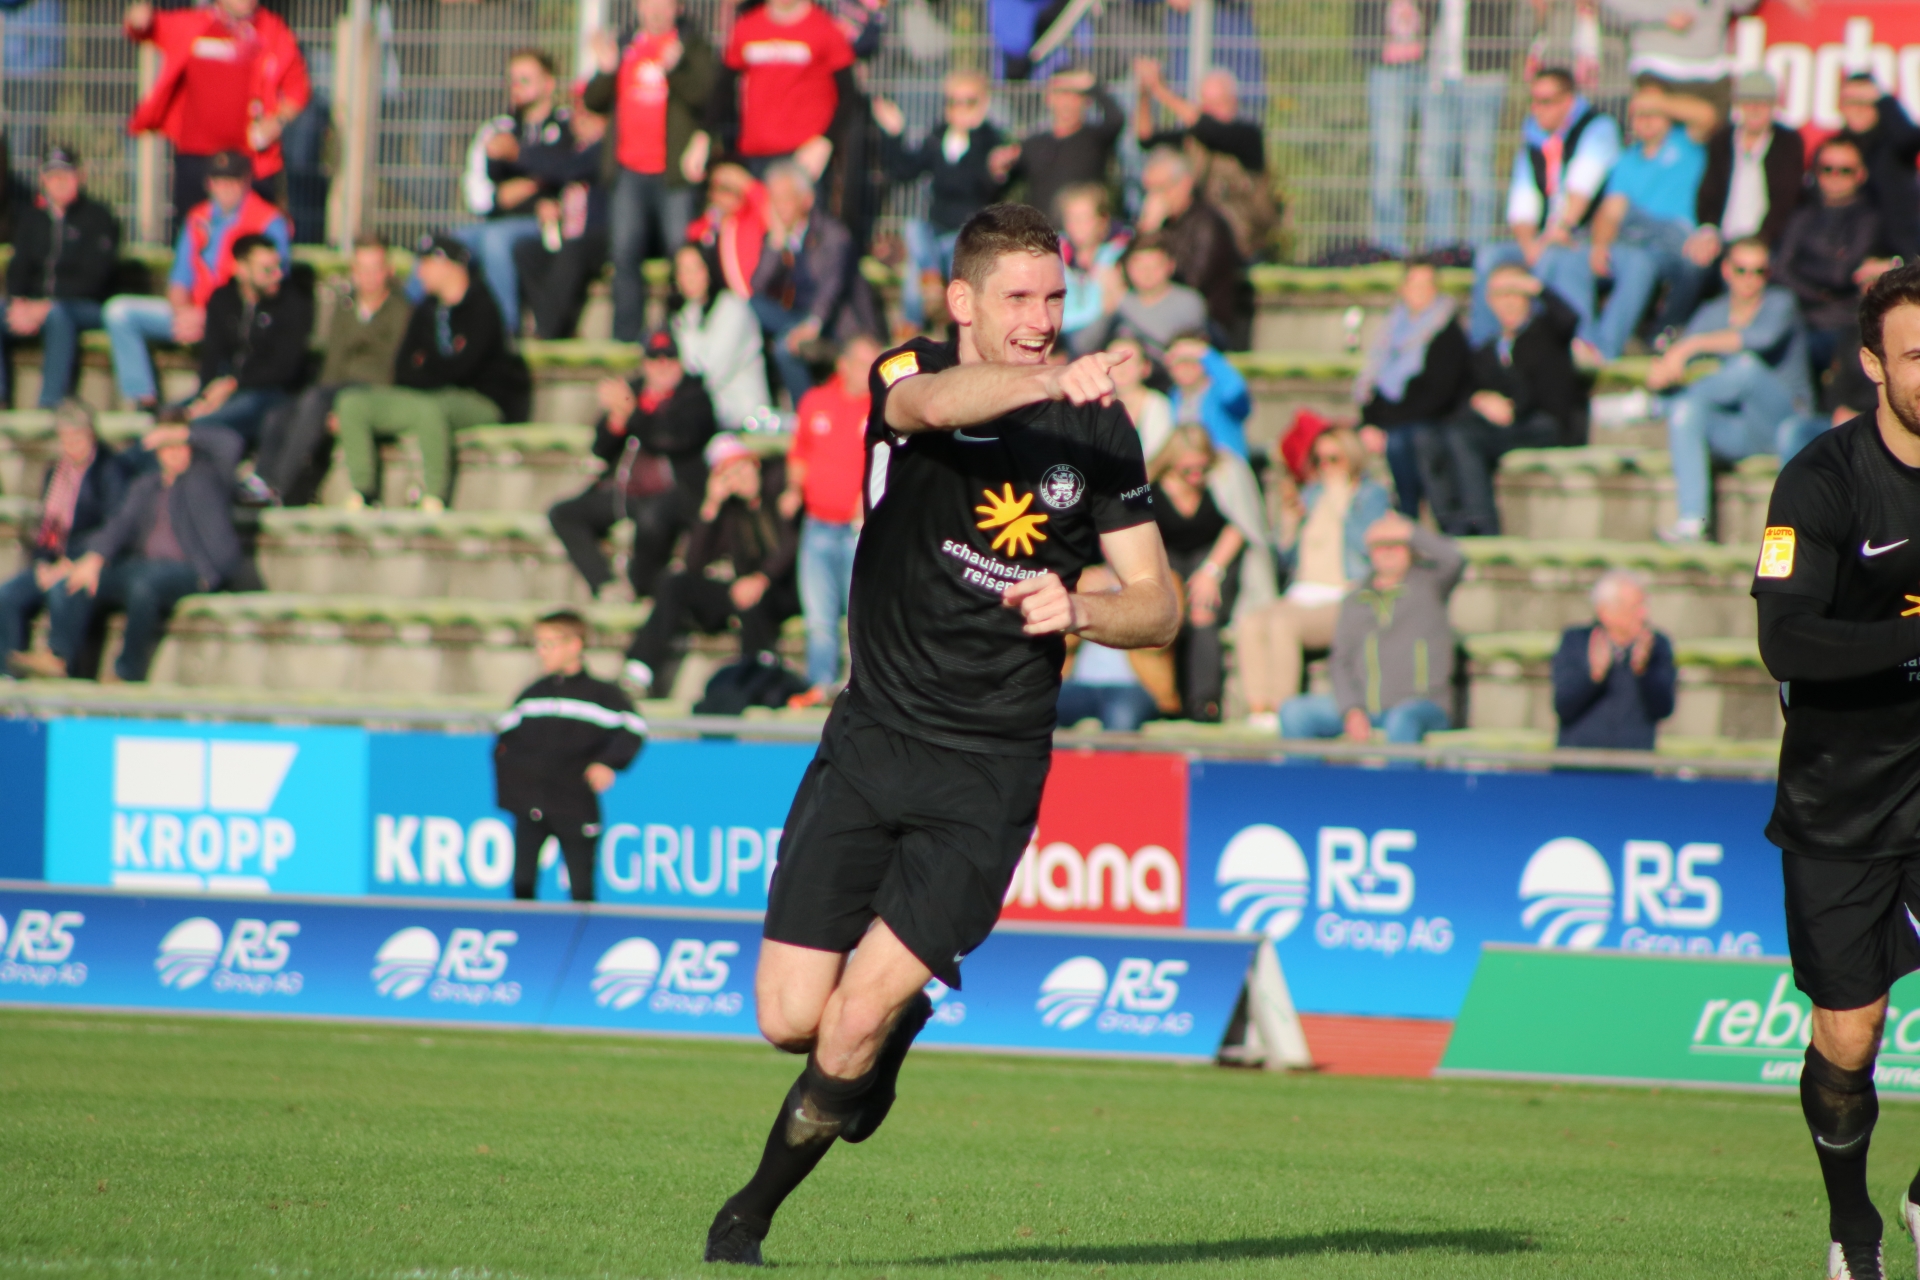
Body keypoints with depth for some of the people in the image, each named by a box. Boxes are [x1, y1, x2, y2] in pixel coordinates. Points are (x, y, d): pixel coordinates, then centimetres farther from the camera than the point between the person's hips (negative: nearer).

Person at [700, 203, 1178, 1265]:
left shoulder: (1098, 431, 0)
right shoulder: (902, 378, -5)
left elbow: (1158, 607, 5)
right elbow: (929, 406, -32)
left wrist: (1078, 611, -17)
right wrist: (1048, 384, -51)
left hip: (987, 775, -1)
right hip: (871, 741, 1)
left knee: (853, 1029, -11)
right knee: (789, 1018, -3)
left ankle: (756, 1208, 15)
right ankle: (904, 1013, 31)